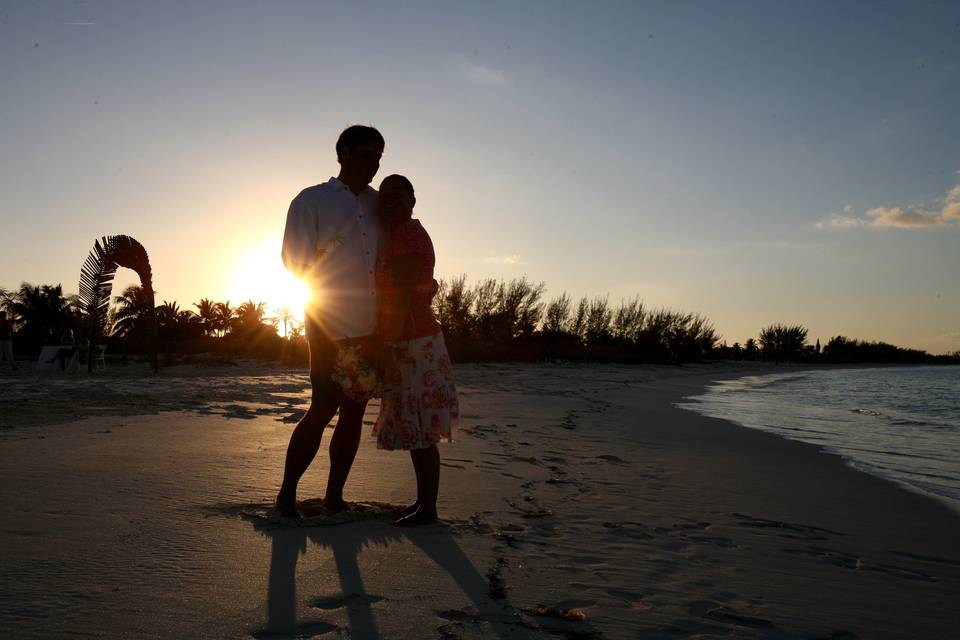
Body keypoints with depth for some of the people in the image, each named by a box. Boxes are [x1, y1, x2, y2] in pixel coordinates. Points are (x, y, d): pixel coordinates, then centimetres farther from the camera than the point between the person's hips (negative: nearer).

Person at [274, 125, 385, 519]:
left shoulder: (378, 204, 14)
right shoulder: (312, 201, 1)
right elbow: (296, 261, -1)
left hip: (370, 329, 5)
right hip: (331, 327, -5)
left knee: (354, 413, 7)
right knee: (323, 409, -7)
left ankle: (334, 497, 18)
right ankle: (286, 496, 8)